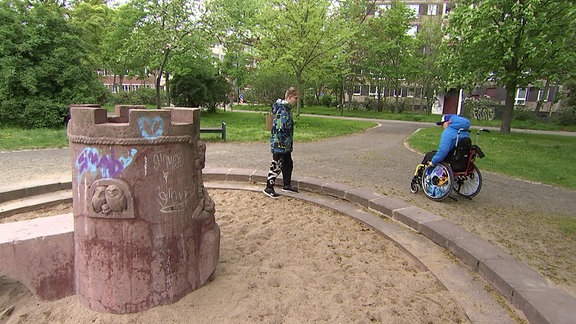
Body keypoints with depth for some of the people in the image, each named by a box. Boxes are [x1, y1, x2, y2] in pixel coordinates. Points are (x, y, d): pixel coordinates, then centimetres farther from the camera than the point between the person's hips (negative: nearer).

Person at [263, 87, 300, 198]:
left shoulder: (287, 108, 11)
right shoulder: (282, 111, -22)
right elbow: (280, 130, -26)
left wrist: (289, 144, 19)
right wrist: (286, 143, -20)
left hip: (286, 145, 10)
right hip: (279, 144, -10)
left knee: (288, 164, 19)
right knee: (276, 167, 0)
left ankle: (287, 185, 34)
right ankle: (268, 188, 13)